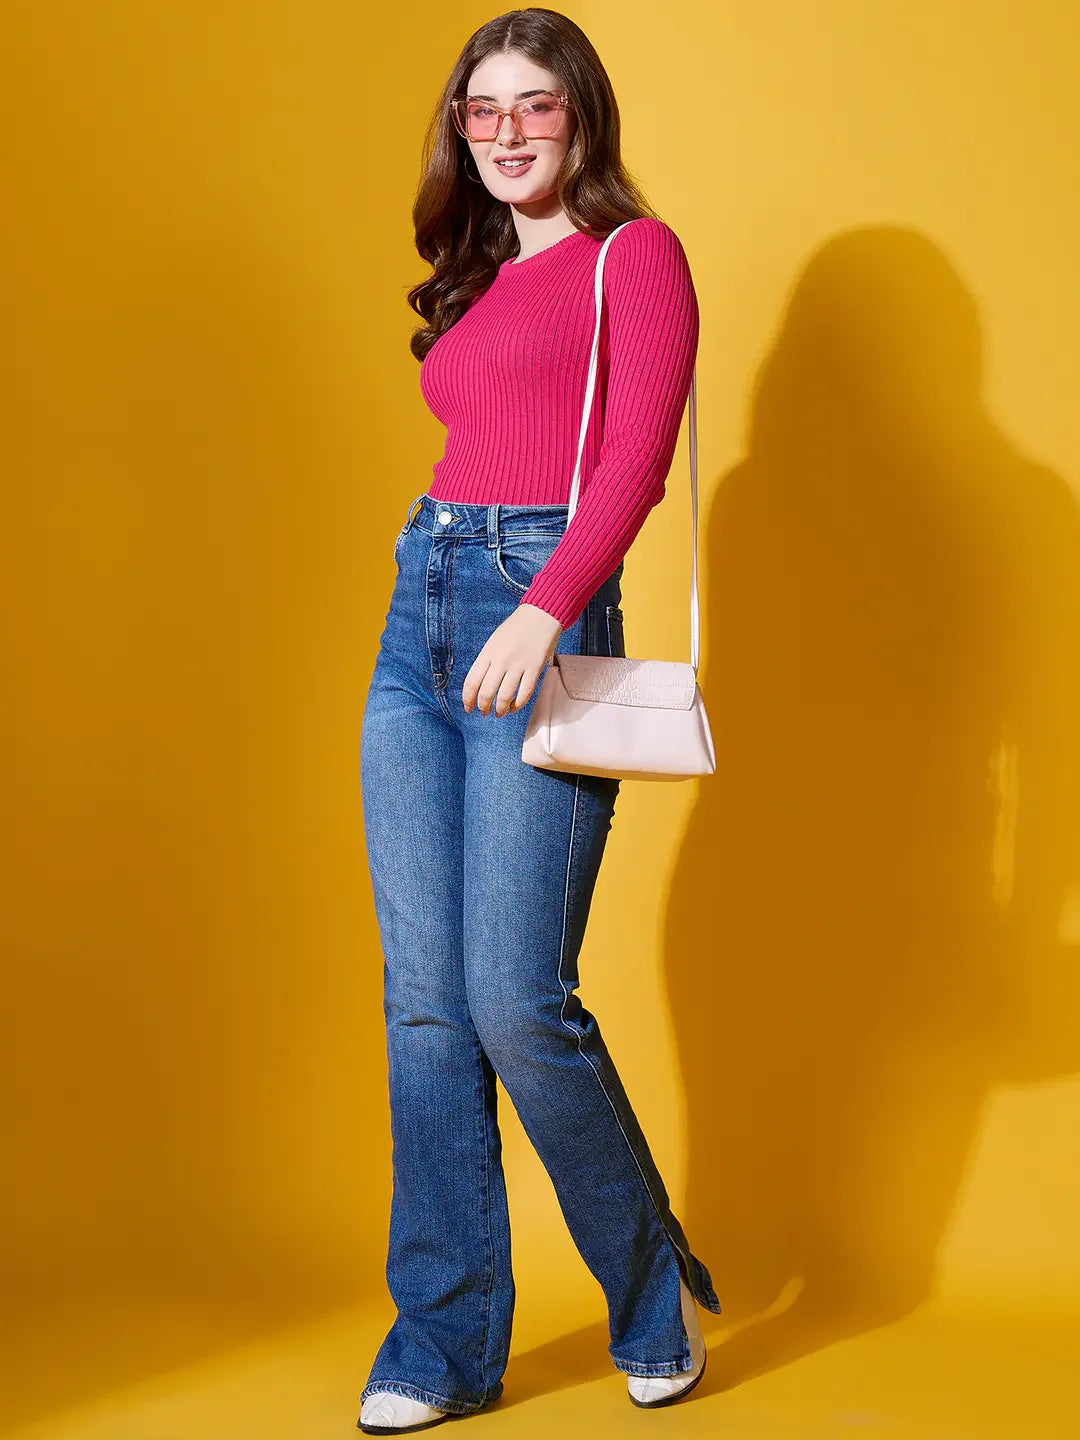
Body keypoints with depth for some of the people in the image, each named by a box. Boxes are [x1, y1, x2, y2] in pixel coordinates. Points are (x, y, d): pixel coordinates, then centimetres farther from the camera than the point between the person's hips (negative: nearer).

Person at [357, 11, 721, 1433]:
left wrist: (543, 610, -22)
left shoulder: (636, 254, 2)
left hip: (543, 601, -7)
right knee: (424, 1000, 2)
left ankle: (655, 1293, 11)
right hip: (418, 614, 7)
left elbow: (636, 457, -10)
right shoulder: (476, 285, 23)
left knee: (516, 998, -11)